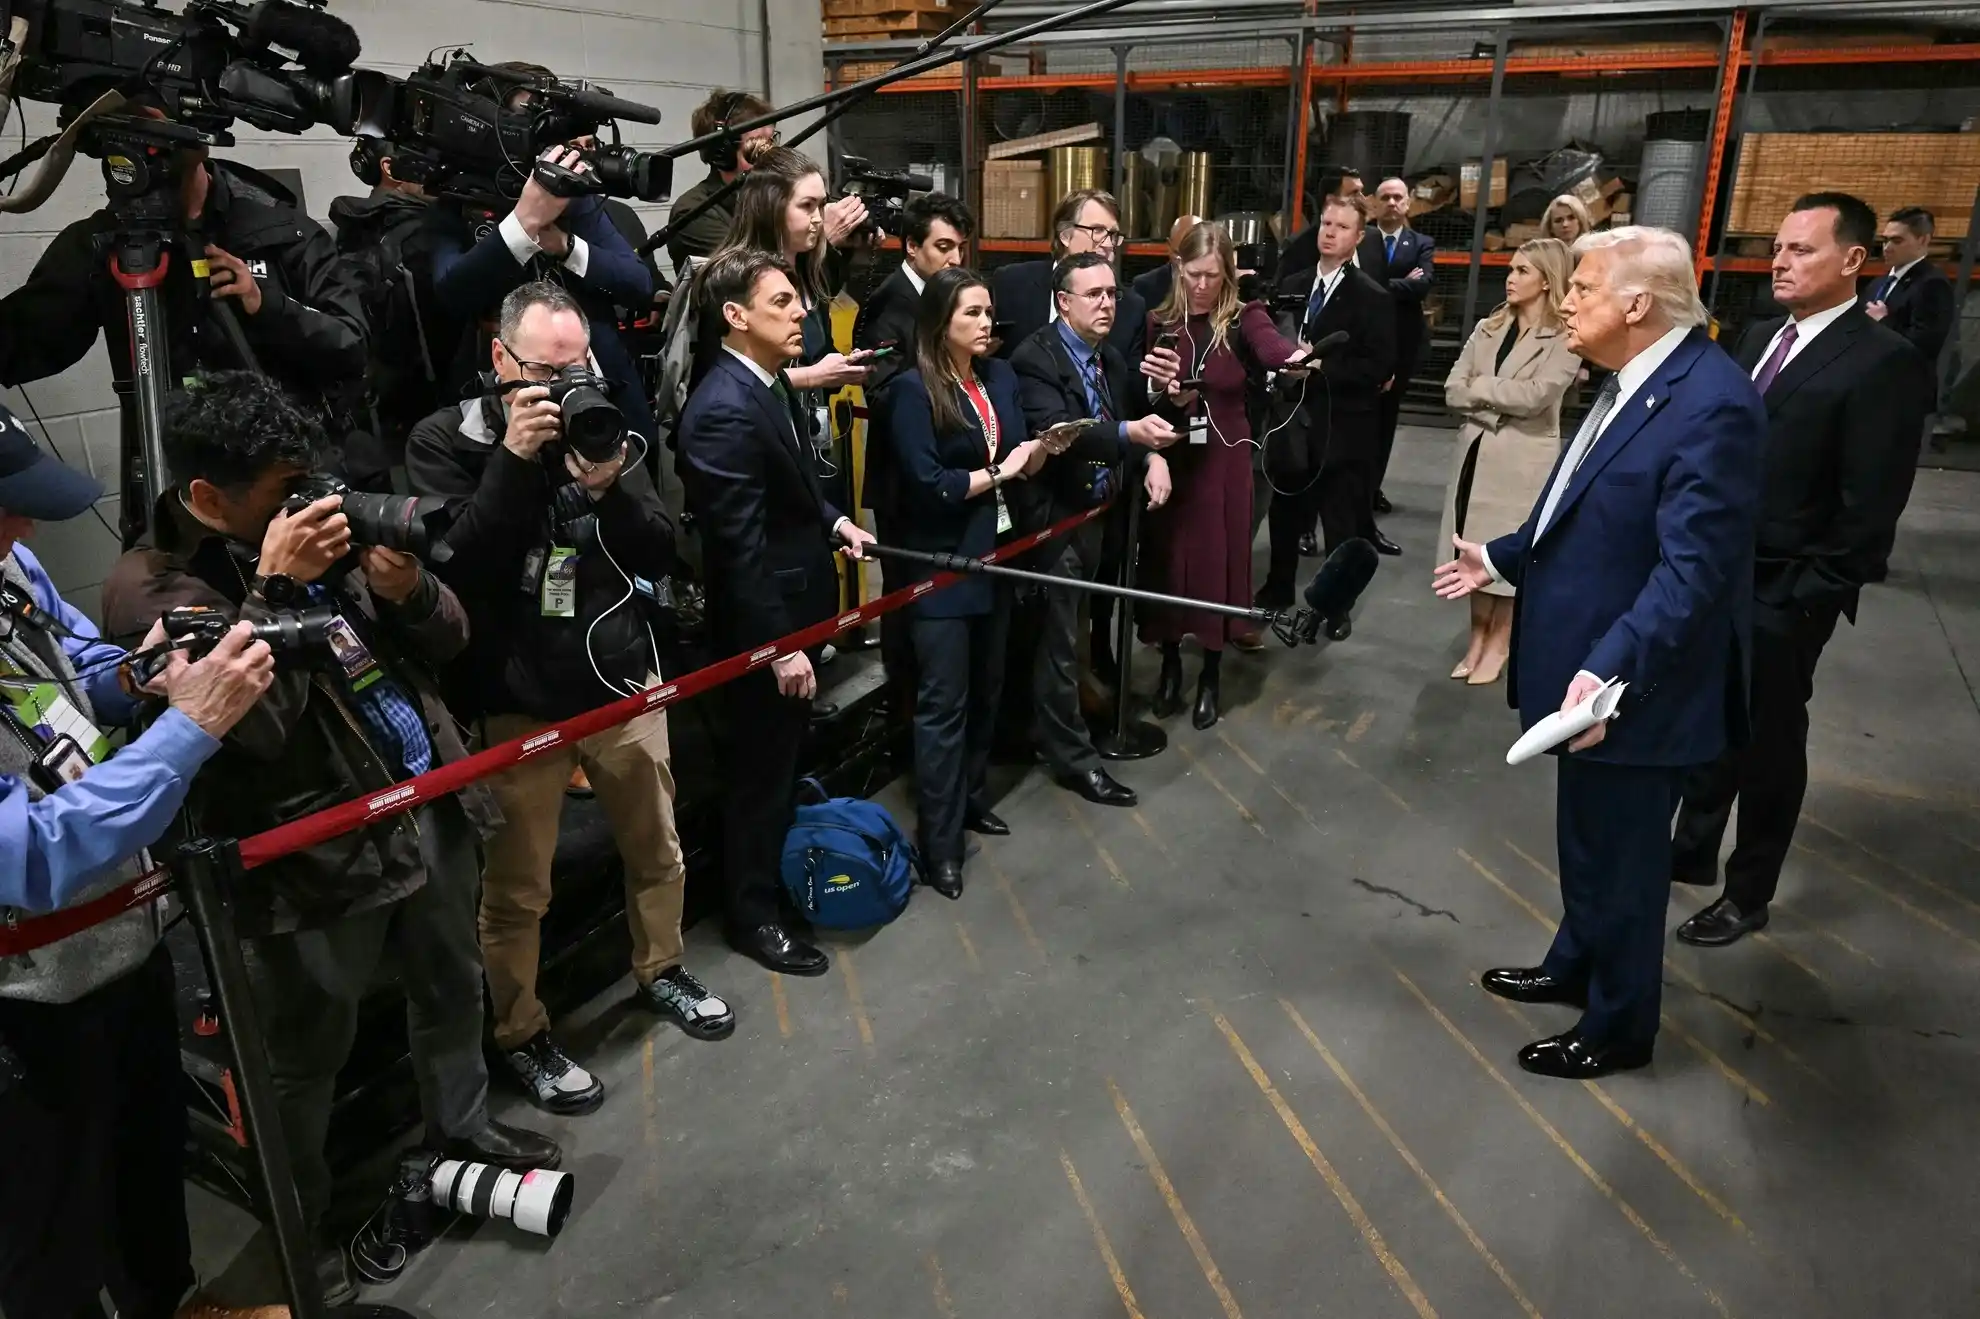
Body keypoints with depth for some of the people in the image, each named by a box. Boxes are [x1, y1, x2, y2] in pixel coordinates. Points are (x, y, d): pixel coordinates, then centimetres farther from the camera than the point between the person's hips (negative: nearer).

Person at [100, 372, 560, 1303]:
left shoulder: (320, 534, 4)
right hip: (321, 853, -6)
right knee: (309, 1054, 11)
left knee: (451, 987, 24)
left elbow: (444, 642, 6)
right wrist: (273, 587, -27)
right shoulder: (152, 589, -13)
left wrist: (407, 589, -15)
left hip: (430, 807, 6)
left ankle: (461, 1129, 48)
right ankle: (296, 1227, 34)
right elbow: (253, 721, -25)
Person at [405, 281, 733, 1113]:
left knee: (658, 847, 17)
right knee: (517, 888, 4)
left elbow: (660, 558, -1)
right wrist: (515, 461, -25)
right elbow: (454, 564, -18)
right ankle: (521, 1035, 25)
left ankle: (658, 972, 42)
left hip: (622, 682, 4)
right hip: (516, 702, -4)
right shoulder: (445, 442, -5)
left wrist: (610, 491, -20)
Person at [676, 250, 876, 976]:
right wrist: (780, 645, -23)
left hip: (796, 603, 9)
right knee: (761, 771, 7)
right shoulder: (724, 410, -25)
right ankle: (753, 916, 25)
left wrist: (833, 520, 7)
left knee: (785, 759, 24)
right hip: (763, 619, -9)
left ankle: (777, 876, 44)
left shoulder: (772, 380, 5)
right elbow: (741, 546, -25)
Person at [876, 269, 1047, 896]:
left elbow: (1019, 462, 8)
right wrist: (996, 473, -10)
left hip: (995, 555, 7)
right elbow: (926, 485, -18)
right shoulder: (912, 390, -12)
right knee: (943, 703, -1)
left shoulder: (1000, 375, 8)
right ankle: (939, 842, 8)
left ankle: (970, 797, 35)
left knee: (986, 688, 16)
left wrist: (1040, 450, -13)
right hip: (940, 568, -6)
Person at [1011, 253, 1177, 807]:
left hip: (1097, 512, 8)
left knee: (1066, 632, 16)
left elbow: (1131, 419, 16)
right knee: (1058, 640, 0)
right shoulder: (1034, 359, -16)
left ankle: (1047, 730, 31)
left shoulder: (1111, 358, 10)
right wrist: (1129, 433, -41)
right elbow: (1055, 431, -29)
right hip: (1054, 518, -7)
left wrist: (1152, 455, -5)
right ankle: (1071, 755, 9)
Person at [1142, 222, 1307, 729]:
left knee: (1218, 562, 3)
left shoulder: (1244, 319, -4)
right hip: (1171, 459, 2)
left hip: (1224, 460, -1)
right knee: (1168, 559, 7)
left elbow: (1271, 346, -26)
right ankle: (1170, 664, 28)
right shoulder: (1159, 323, 3)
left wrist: (1296, 357, -49)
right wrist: (1170, 398, -24)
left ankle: (1211, 675, 21)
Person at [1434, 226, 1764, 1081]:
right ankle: (1576, 967, 46)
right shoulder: (1632, 383, 6)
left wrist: (1609, 670, -37)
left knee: (1620, 858, 9)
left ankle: (1619, 1025, 30)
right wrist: (1504, 558, 21)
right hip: (1593, 666, 9)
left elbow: (1691, 569, -30)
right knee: (1587, 842, 25)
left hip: (1634, 685, -9)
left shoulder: (1709, 405, -25)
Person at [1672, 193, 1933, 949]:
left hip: (1784, 596, -6)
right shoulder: (1760, 339, 8)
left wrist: (1811, 597, -17)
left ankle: (1749, 893, 26)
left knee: (1768, 743, 9)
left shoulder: (1884, 362, -13)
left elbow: (1871, 506, -16)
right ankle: (1693, 852, 37)